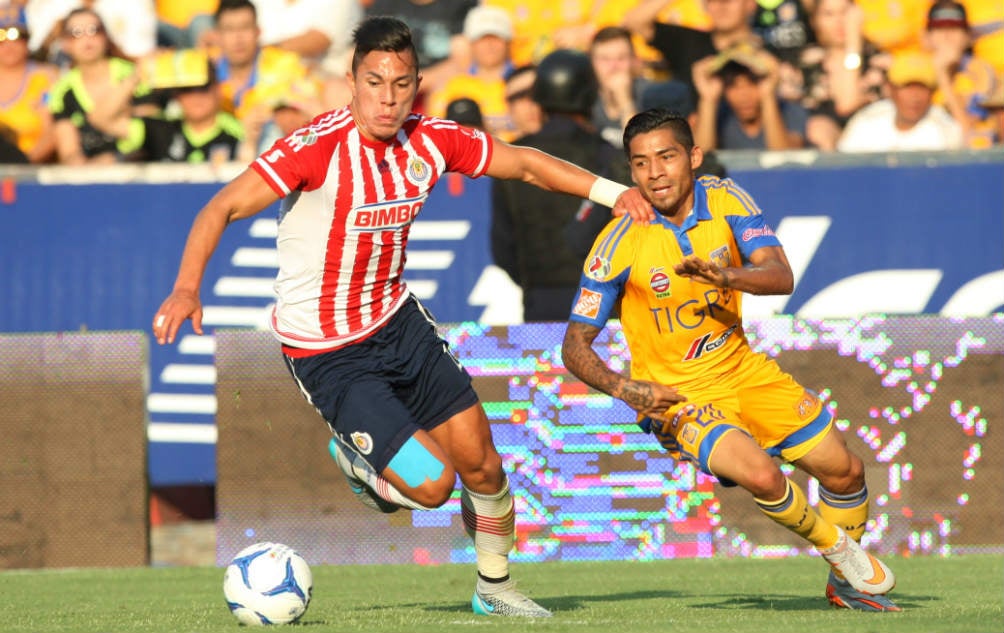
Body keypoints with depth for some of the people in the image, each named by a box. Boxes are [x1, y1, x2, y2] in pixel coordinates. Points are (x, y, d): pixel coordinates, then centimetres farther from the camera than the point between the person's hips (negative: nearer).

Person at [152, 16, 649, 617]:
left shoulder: (431, 140, -6)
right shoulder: (318, 147, -24)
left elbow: (523, 162, 8)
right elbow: (223, 208, -24)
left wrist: (612, 191, -1)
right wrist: (188, 287, -37)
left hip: (397, 319, 6)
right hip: (328, 354, -6)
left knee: (481, 460, 7)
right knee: (431, 482, -14)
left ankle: (494, 586, 33)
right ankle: (358, 457, 20)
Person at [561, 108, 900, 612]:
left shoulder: (725, 200, -9)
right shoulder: (621, 241, -19)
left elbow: (780, 277, -21)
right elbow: (575, 346, -14)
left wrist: (725, 276, -42)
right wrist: (624, 389, -32)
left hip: (742, 368, 5)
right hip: (676, 396, -5)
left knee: (844, 471, 7)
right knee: (761, 476, -28)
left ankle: (846, 583, 35)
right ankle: (839, 549, 3)